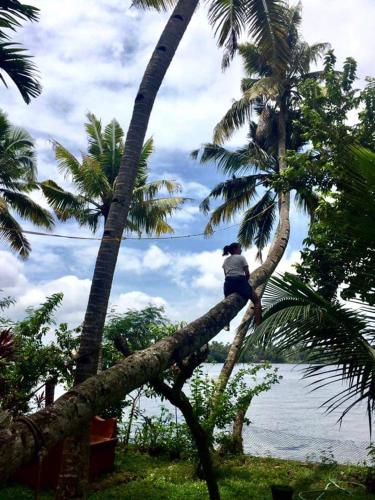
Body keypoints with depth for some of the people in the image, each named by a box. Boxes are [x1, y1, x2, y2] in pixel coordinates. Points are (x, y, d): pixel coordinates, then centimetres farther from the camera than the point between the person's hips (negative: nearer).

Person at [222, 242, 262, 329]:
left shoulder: (226, 260, 21)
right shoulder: (241, 257, 6)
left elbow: (226, 274, 16)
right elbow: (247, 274, 0)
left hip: (228, 282, 5)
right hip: (240, 281, -5)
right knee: (257, 301, 7)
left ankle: (226, 324, 18)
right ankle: (258, 325, -4)